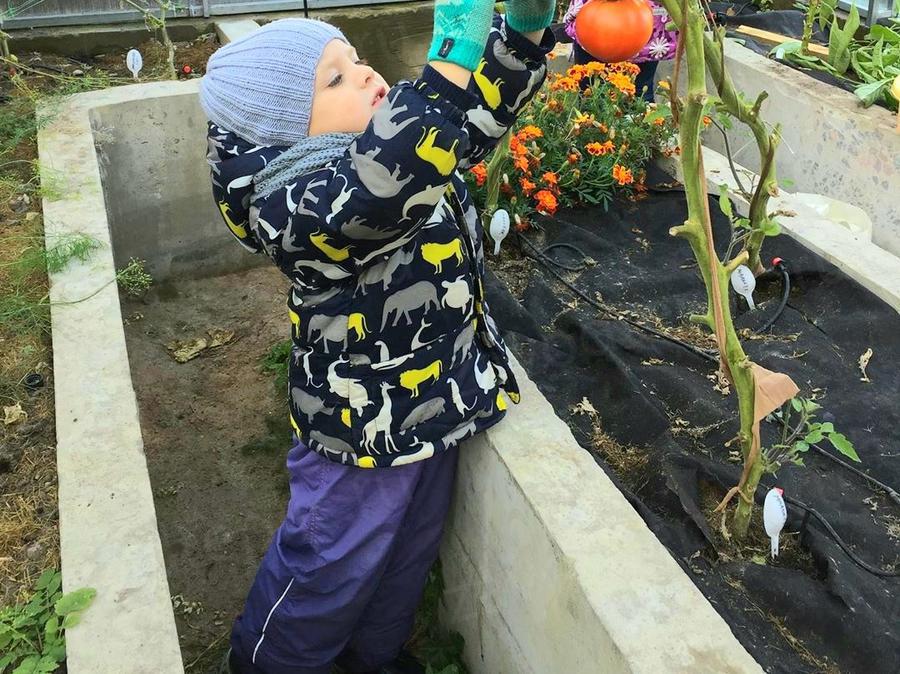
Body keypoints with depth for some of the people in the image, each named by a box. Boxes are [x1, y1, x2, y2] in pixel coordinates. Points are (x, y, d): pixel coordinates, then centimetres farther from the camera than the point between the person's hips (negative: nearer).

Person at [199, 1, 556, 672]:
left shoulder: (401, 133, -2)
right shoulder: (294, 196, -28)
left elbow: (489, 101, 0)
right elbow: (386, 184, -48)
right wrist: (454, 55, -49)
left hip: (439, 395, 8)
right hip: (364, 422, -7)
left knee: (411, 548, 27)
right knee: (331, 567, 16)